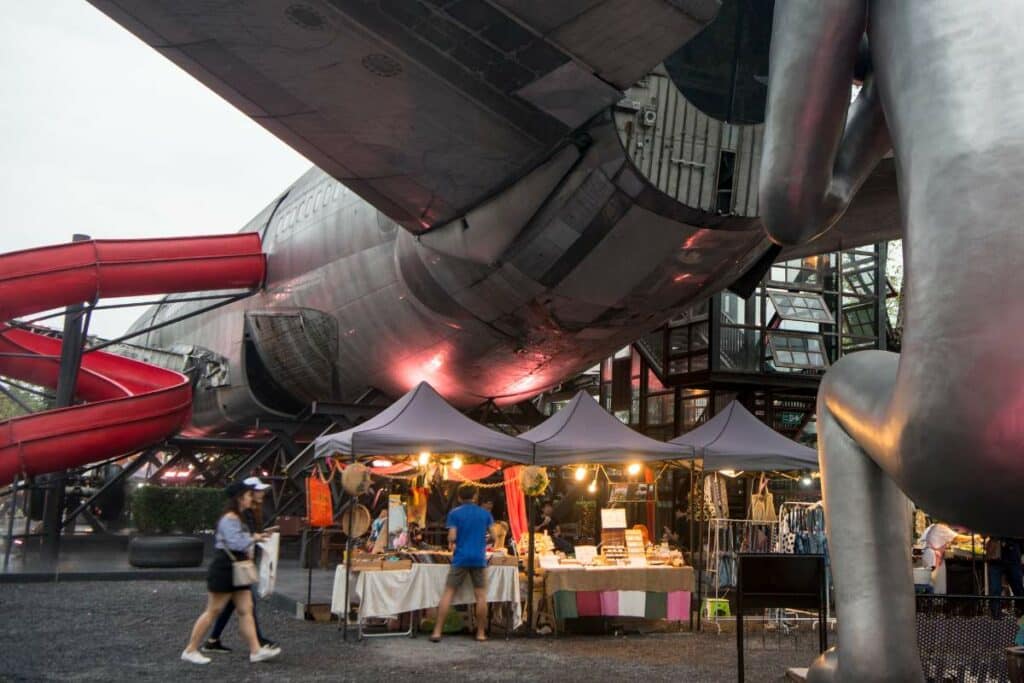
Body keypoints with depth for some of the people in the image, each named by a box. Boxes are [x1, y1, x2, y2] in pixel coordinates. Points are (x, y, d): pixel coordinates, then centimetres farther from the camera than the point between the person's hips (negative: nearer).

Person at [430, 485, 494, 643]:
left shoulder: (454, 513, -1)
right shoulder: (485, 513, 7)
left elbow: (452, 537, -9)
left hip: (460, 559, -1)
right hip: (479, 559, 2)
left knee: (448, 594, 1)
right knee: (481, 596, 6)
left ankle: (437, 632, -2)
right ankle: (481, 633, 8)